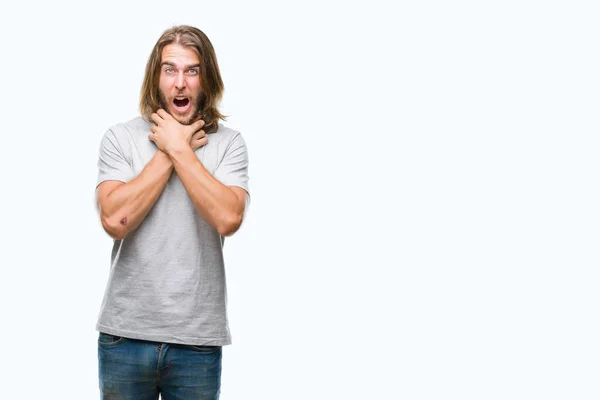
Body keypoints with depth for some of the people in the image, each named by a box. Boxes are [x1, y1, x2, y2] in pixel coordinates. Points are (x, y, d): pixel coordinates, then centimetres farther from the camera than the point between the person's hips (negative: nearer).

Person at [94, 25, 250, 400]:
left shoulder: (229, 144, 0)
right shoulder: (120, 138, 1)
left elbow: (228, 218, -16)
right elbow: (115, 220, -13)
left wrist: (178, 149, -10)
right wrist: (168, 153, -9)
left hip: (198, 338, 0)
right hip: (126, 331, 0)